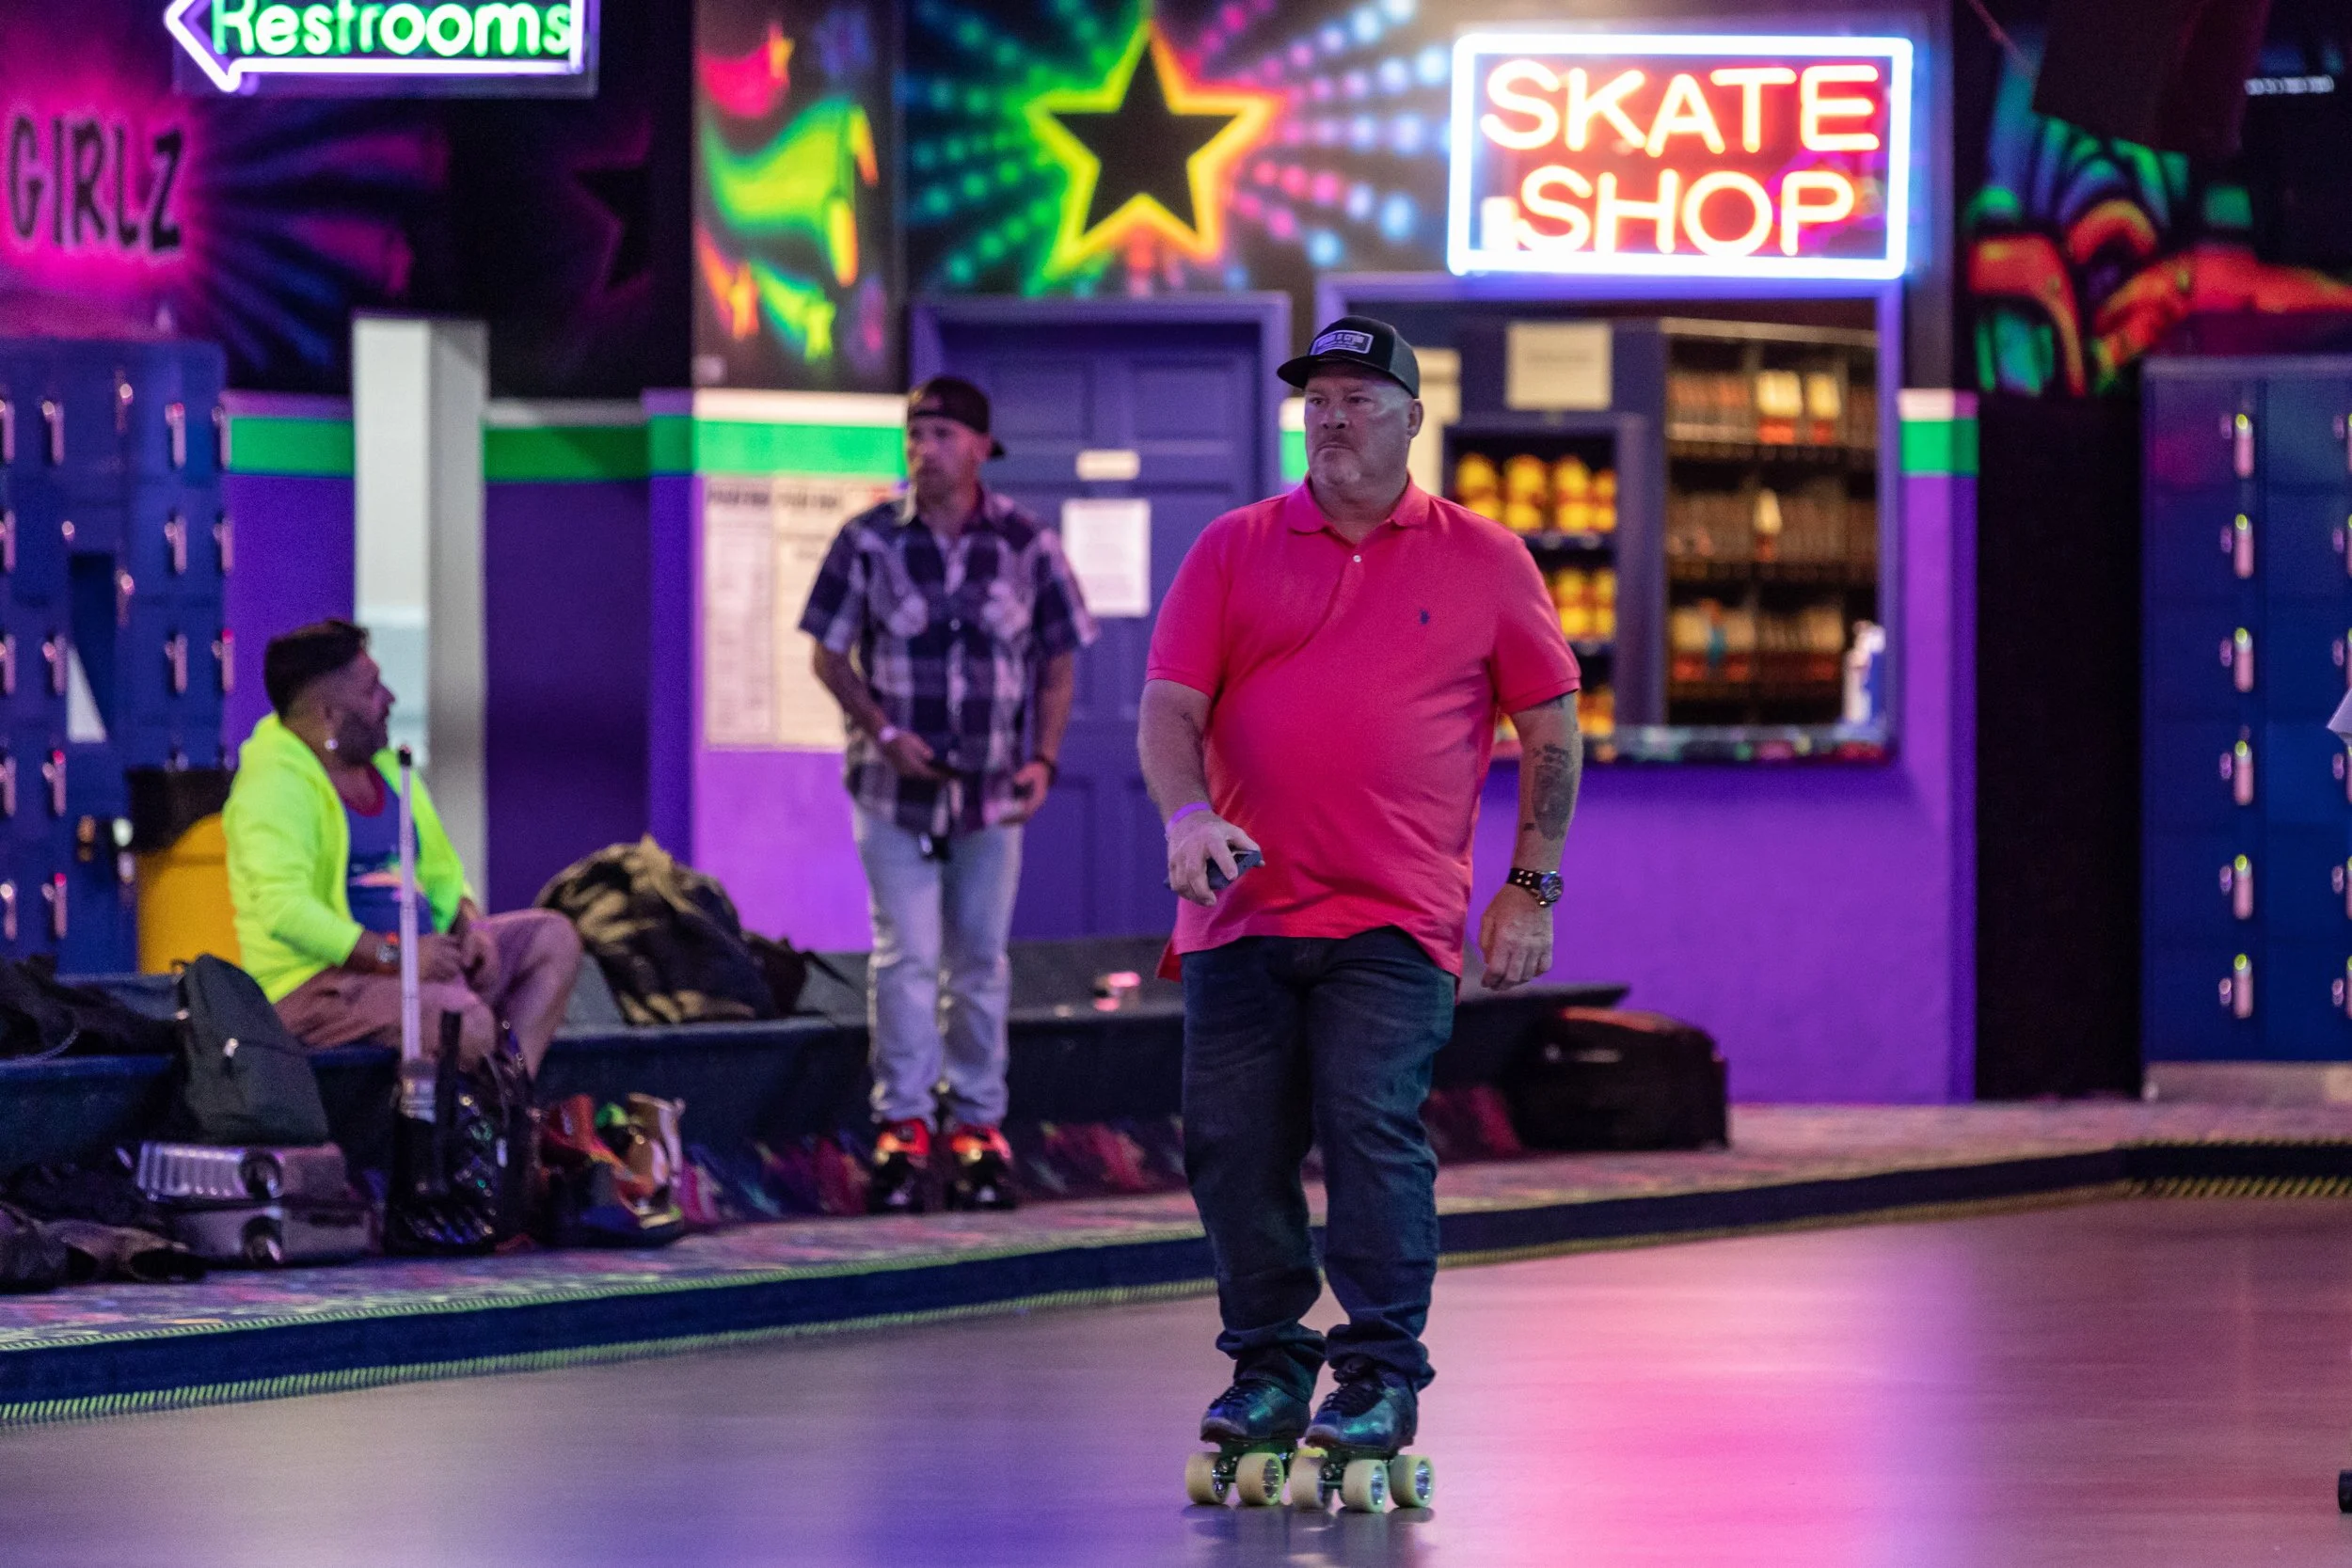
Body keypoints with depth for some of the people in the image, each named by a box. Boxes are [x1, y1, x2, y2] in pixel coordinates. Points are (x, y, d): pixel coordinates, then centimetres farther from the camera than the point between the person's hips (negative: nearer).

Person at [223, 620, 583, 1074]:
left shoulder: (383, 764, 16)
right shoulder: (274, 784, -15)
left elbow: (439, 867, 25)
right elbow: (284, 909, -27)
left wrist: (469, 925, 2)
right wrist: (393, 955, -29)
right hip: (320, 982, -10)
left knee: (554, 937, 4)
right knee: (469, 1023, -33)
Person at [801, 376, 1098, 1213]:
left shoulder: (1026, 546, -1)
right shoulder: (869, 542, -4)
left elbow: (1058, 662, 6)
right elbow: (830, 654, 1)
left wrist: (1043, 757, -7)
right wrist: (884, 732, -13)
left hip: (992, 792, 1)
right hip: (894, 788, -1)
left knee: (981, 961, 8)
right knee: (905, 957, -7)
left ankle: (978, 1125, 16)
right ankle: (903, 1127, 0)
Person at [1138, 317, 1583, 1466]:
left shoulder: (1483, 562, 7)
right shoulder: (1234, 550, 10)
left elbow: (1551, 728, 11)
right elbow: (1169, 707, 6)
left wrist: (1532, 886, 5)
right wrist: (1188, 815, -14)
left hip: (1395, 918, -3)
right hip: (1240, 905, 3)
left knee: (1373, 1123, -14)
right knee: (1233, 1143, 1)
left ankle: (1380, 1377, -8)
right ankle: (1267, 1367, 14)